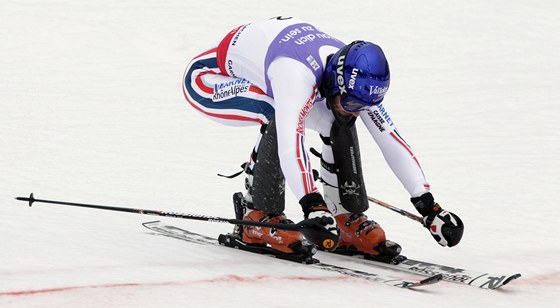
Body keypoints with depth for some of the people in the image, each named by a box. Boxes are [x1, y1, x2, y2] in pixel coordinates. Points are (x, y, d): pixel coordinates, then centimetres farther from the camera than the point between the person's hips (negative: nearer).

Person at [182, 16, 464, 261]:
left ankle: (346, 218, -3)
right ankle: (257, 217, -22)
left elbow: (392, 141, -14)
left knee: (336, 122, -13)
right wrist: (312, 205, -62)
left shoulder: (357, 80, -18)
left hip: (261, 74, 7)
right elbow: (289, 143, -53)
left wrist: (428, 206, -18)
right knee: (281, 116, -34)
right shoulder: (299, 75, -42)